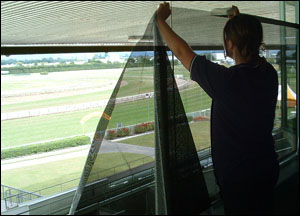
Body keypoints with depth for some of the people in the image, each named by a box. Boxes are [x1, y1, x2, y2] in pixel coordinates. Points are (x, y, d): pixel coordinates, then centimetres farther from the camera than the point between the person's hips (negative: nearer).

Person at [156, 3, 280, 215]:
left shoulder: (227, 80, -27)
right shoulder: (269, 73, -7)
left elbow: (181, 51, -14)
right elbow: (250, 51, 18)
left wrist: (161, 19, 1)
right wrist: (239, 22, 32)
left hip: (239, 177, -7)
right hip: (268, 170, 7)